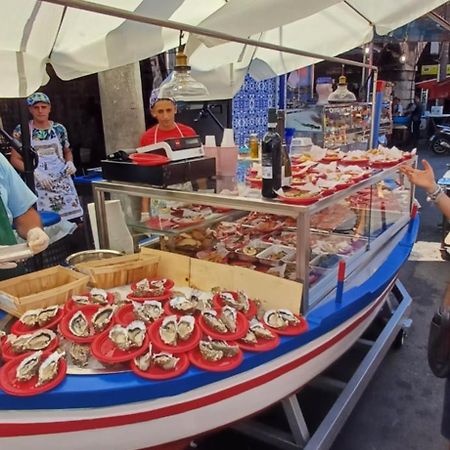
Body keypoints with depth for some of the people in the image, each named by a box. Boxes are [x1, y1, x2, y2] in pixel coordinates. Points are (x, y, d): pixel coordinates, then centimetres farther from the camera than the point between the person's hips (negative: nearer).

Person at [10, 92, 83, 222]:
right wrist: (35, 172, -15)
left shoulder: (59, 128, 9)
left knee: (74, 220, -7)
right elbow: (15, 159, 1)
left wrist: (70, 162, 0)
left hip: (62, 181, 3)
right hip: (38, 184, -2)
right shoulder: (21, 130, 1)